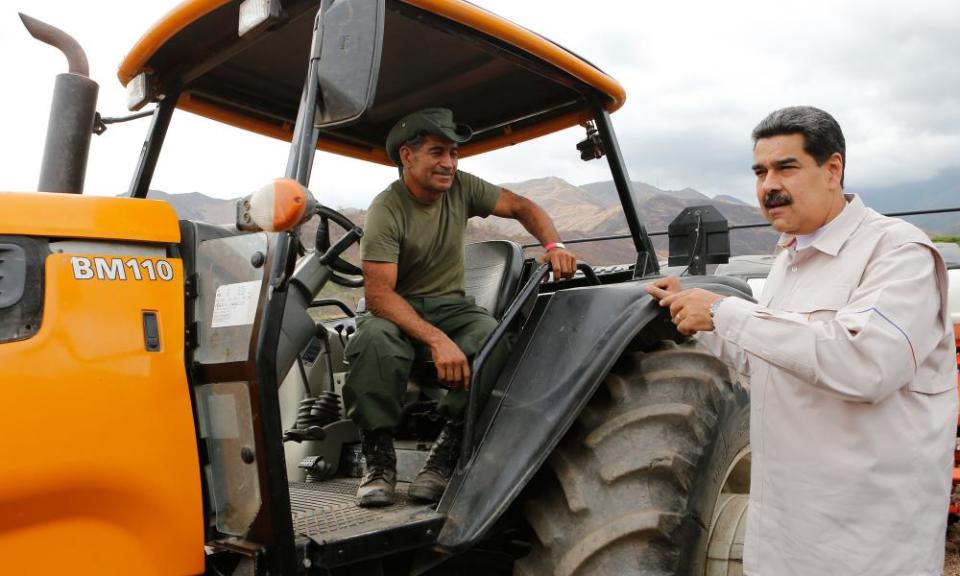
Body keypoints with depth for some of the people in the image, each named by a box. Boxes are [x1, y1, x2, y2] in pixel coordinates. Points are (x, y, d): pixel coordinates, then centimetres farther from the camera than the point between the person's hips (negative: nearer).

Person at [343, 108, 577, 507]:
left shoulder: (461, 188, -2)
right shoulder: (386, 211, -17)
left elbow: (521, 207, 5)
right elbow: (379, 293, -26)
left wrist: (553, 245, -16)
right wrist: (436, 339, -37)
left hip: (449, 305, 3)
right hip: (398, 309, -3)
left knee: (492, 338, -30)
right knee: (376, 338, -39)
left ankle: (446, 455, -20)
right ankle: (379, 459, -21)